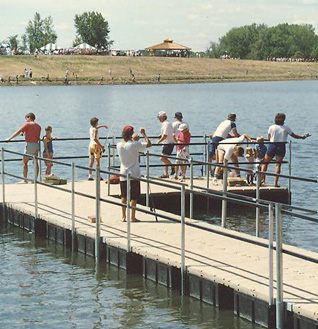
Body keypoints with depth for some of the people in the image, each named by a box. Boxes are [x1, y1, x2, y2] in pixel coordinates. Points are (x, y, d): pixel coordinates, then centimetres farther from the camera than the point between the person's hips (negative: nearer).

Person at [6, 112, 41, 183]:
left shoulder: (27, 124, -4)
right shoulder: (38, 126, 13)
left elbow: (18, 132, -7)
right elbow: (38, 138, 14)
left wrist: (9, 138, -3)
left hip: (30, 144, -7)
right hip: (36, 144, 7)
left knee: (25, 162, -1)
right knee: (35, 162, 9)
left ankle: (25, 179, -5)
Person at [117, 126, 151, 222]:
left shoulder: (119, 145, -2)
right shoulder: (134, 144, -16)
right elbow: (149, 144, -13)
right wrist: (143, 134, -1)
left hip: (123, 175, 4)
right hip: (134, 174, -4)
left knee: (124, 196, 13)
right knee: (134, 197, 3)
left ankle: (123, 216, 16)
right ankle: (133, 217, 5)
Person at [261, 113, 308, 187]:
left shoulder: (271, 127, -2)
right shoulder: (286, 128, -2)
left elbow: (269, 138, 4)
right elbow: (294, 136, 5)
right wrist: (302, 136, 22)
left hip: (272, 146, 0)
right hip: (281, 147, 0)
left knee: (265, 163, 14)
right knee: (278, 165, 2)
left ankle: (262, 178, 4)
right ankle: (276, 182, -4)